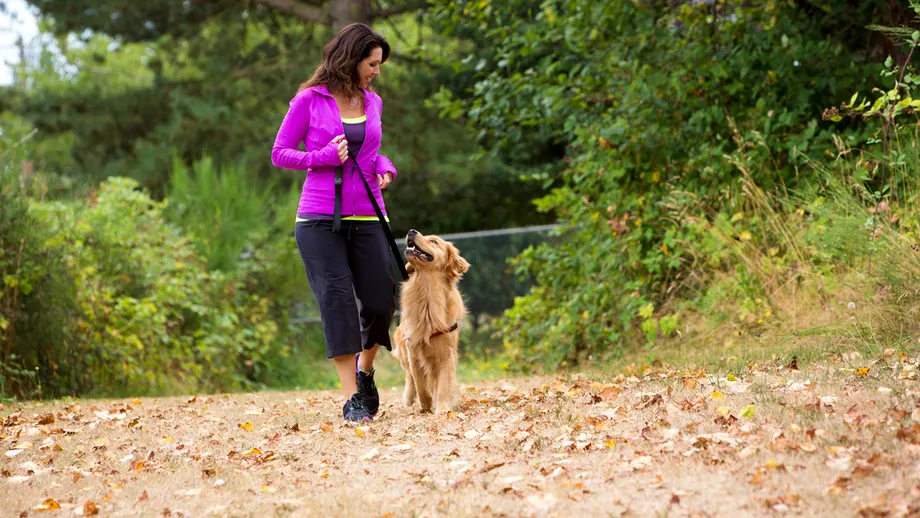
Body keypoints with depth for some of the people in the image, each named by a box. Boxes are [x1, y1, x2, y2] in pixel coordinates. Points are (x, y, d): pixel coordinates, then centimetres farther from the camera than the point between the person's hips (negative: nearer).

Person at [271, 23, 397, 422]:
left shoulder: (372, 102, 11)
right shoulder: (310, 100, -2)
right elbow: (279, 153, 1)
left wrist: (385, 168, 4)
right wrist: (323, 157, -15)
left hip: (366, 219, 4)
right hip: (320, 219, -4)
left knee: (380, 302, -1)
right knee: (337, 298, -9)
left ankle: (364, 370, 28)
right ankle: (351, 398, -6)